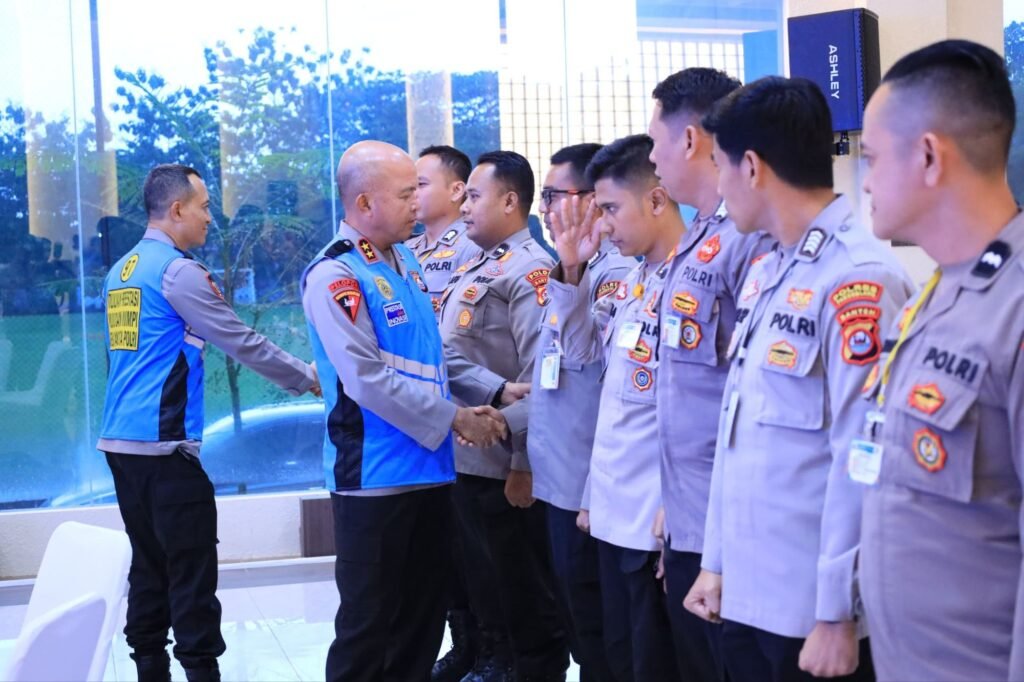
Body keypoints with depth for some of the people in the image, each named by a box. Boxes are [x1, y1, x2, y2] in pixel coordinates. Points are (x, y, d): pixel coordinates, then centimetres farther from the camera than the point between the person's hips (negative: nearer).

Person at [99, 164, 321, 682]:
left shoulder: (121, 271, 15)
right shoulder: (177, 270, -10)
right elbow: (242, 343, -9)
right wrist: (307, 379, 1)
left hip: (121, 440, 9)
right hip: (163, 444, -9)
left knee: (150, 564, 12)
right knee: (191, 571, -5)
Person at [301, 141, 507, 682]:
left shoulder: (405, 260, 11)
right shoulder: (334, 276, -14)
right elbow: (369, 380, -21)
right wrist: (454, 419, -15)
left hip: (428, 469, 8)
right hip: (375, 476, -8)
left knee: (423, 616, 15)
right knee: (369, 622, 2)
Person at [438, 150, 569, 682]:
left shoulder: (530, 271, -14)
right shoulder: (473, 269, 14)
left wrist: (525, 462, -19)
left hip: (505, 464, -9)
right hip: (465, 457, 9)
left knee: (526, 589, 6)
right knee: (485, 580, 20)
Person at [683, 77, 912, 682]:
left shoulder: (860, 280, -16)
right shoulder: (766, 275, 11)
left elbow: (863, 463, -19)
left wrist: (839, 613, -17)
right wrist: (717, 561, 15)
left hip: (815, 613, -8)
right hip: (747, 595, 8)